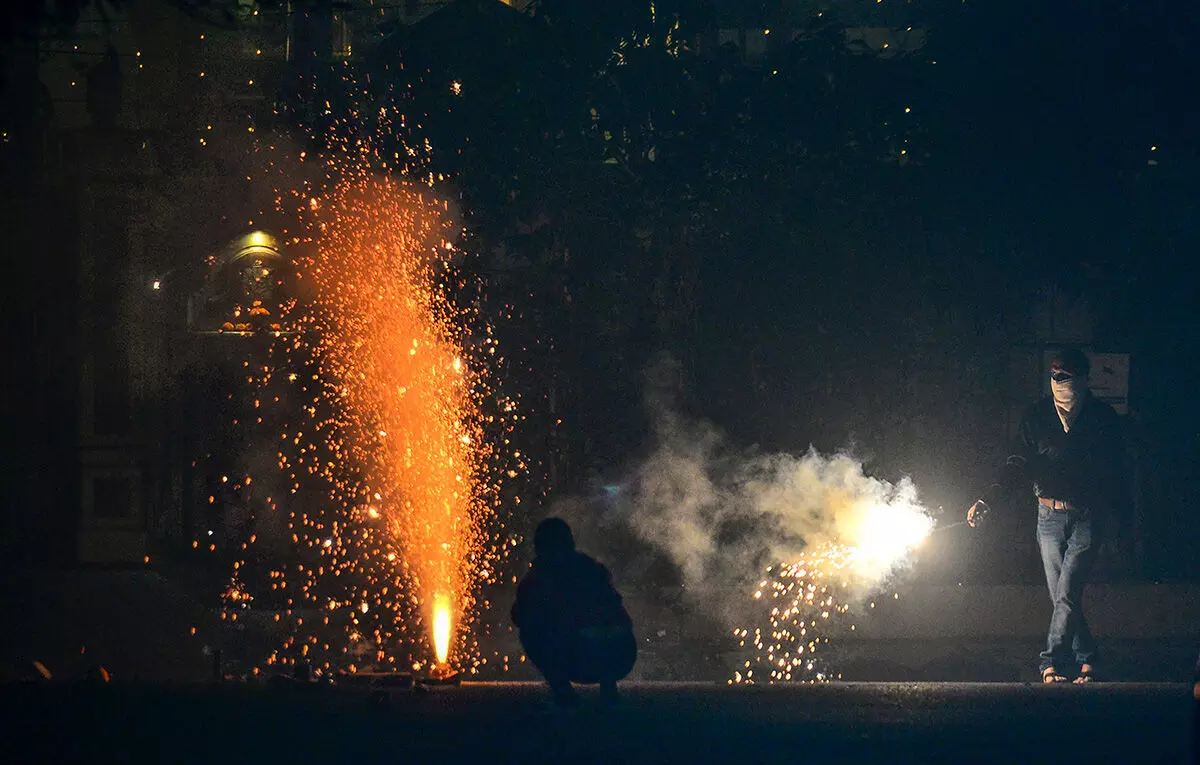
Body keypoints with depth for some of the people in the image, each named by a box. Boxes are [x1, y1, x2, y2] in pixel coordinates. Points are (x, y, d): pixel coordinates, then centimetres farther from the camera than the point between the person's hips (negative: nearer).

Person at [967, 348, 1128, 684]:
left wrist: (1121, 516, 9)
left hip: (1088, 517, -3)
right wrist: (988, 498, -9)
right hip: (1050, 515, 3)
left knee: (1067, 594, -14)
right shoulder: (1038, 415, 4)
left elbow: (1115, 472, 9)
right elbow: (1020, 465, 4)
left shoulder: (1102, 417, 1)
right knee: (1063, 596, 3)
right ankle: (1087, 660, 15)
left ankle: (1052, 663, -14)